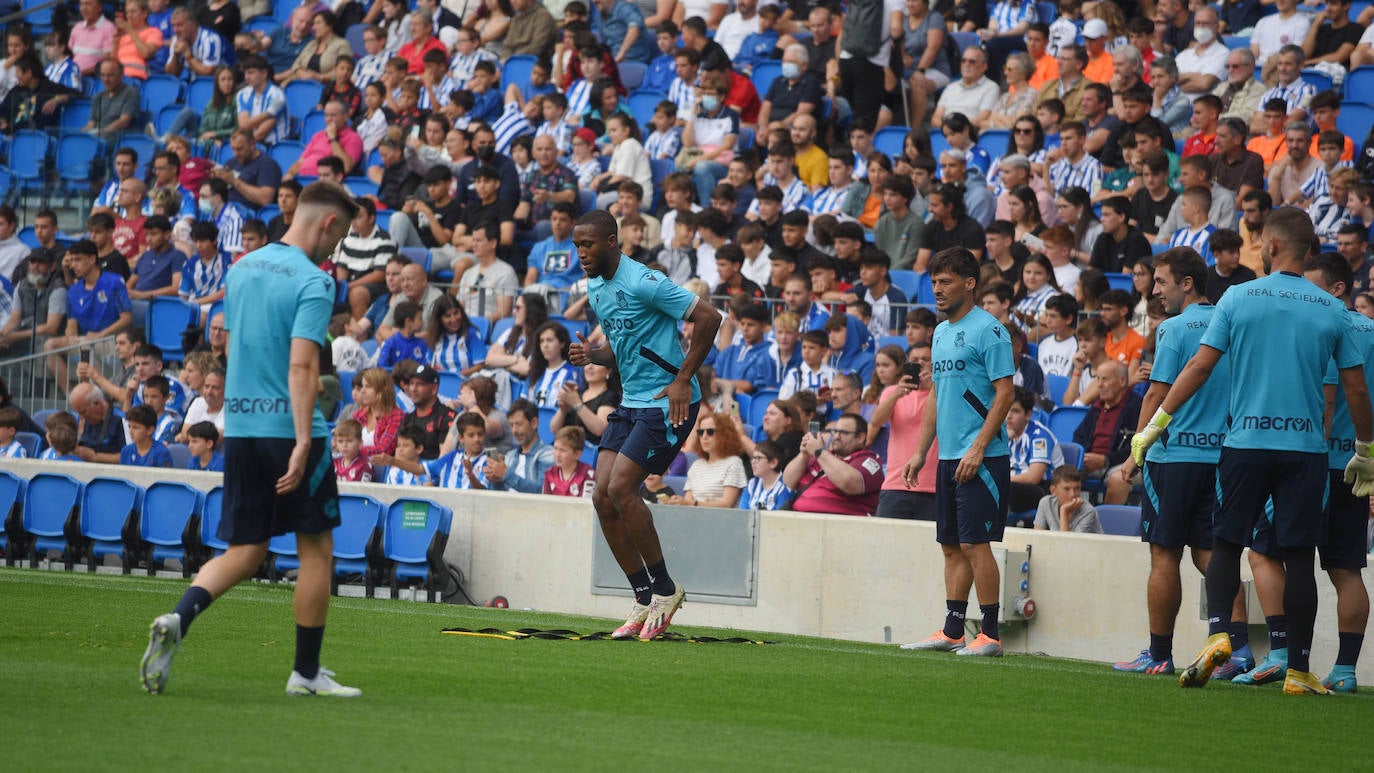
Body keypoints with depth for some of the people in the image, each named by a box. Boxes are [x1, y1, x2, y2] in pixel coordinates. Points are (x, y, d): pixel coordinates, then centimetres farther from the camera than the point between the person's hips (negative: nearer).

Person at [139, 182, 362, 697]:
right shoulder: (313, 282, -12)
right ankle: (306, 671, 13)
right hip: (289, 428, -7)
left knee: (244, 553, 9)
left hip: (240, 425, 7)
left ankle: (176, 621, -16)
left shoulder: (243, 268, 11)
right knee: (316, 548, 8)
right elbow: (302, 365, -21)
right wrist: (303, 442, -26)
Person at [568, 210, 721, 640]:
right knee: (602, 497, -1)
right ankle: (645, 600, 7)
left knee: (621, 488, -18)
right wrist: (593, 355, 2)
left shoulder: (643, 283, -17)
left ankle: (664, 588, -3)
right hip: (632, 402, 9)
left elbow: (708, 318, -18)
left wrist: (683, 379, -18)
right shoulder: (595, 289, 11)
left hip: (667, 402, -9)